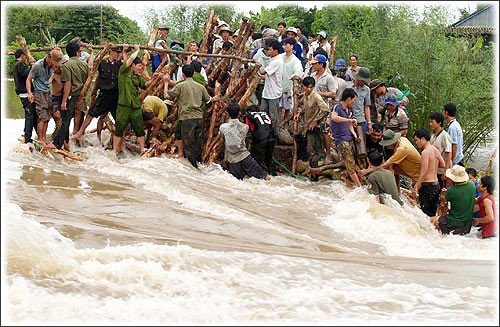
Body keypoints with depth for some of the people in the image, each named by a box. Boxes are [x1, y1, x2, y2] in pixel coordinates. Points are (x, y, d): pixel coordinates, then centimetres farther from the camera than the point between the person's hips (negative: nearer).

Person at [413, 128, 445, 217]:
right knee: (433, 214, 14)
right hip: (436, 184, 9)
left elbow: (424, 172, -20)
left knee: (425, 213, -6)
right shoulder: (435, 150, 9)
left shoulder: (425, 152, -16)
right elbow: (443, 164, 18)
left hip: (427, 185, -9)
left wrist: (416, 186, -16)